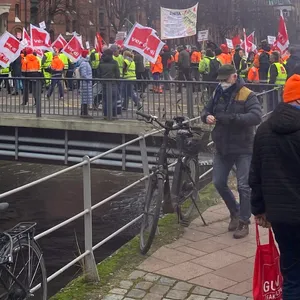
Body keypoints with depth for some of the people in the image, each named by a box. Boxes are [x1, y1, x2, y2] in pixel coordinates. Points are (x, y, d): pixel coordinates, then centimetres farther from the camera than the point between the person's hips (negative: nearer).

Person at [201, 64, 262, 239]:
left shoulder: (247, 95, -13)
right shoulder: (218, 93, 5)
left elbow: (256, 117, -26)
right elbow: (207, 110, 13)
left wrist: (231, 118, -35)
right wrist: (207, 116, -13)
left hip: (243, 148, -6)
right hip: (223, 147, 6)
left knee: (244, 186, -2)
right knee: (219, 183, 11)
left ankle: (244, 222, 11)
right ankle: (235, 212, 32)